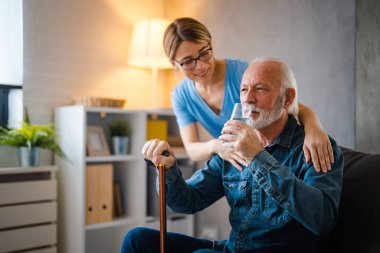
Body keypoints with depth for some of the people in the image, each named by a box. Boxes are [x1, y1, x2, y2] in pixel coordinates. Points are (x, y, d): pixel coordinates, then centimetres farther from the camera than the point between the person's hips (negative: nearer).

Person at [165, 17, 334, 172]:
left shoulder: (243, 72, -22)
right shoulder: (181, 97, -8)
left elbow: (297, 107, -25)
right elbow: (192, 149, -14)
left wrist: (313, 126, -49)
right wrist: (214, 145, -37)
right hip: (236, 166, 2)